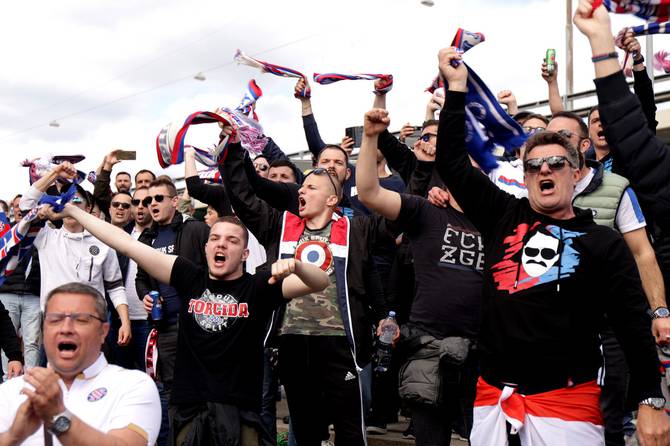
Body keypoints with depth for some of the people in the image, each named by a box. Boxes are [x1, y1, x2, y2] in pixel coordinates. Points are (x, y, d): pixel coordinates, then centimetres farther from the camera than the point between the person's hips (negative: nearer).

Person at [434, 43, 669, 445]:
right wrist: (457, 85, 6)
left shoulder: (604, 243, 3)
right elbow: (452, 161, 9)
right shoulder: (503, 216, 9)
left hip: (566, 399, -3)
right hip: (492, 395, 3)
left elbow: (635, 325, 0)